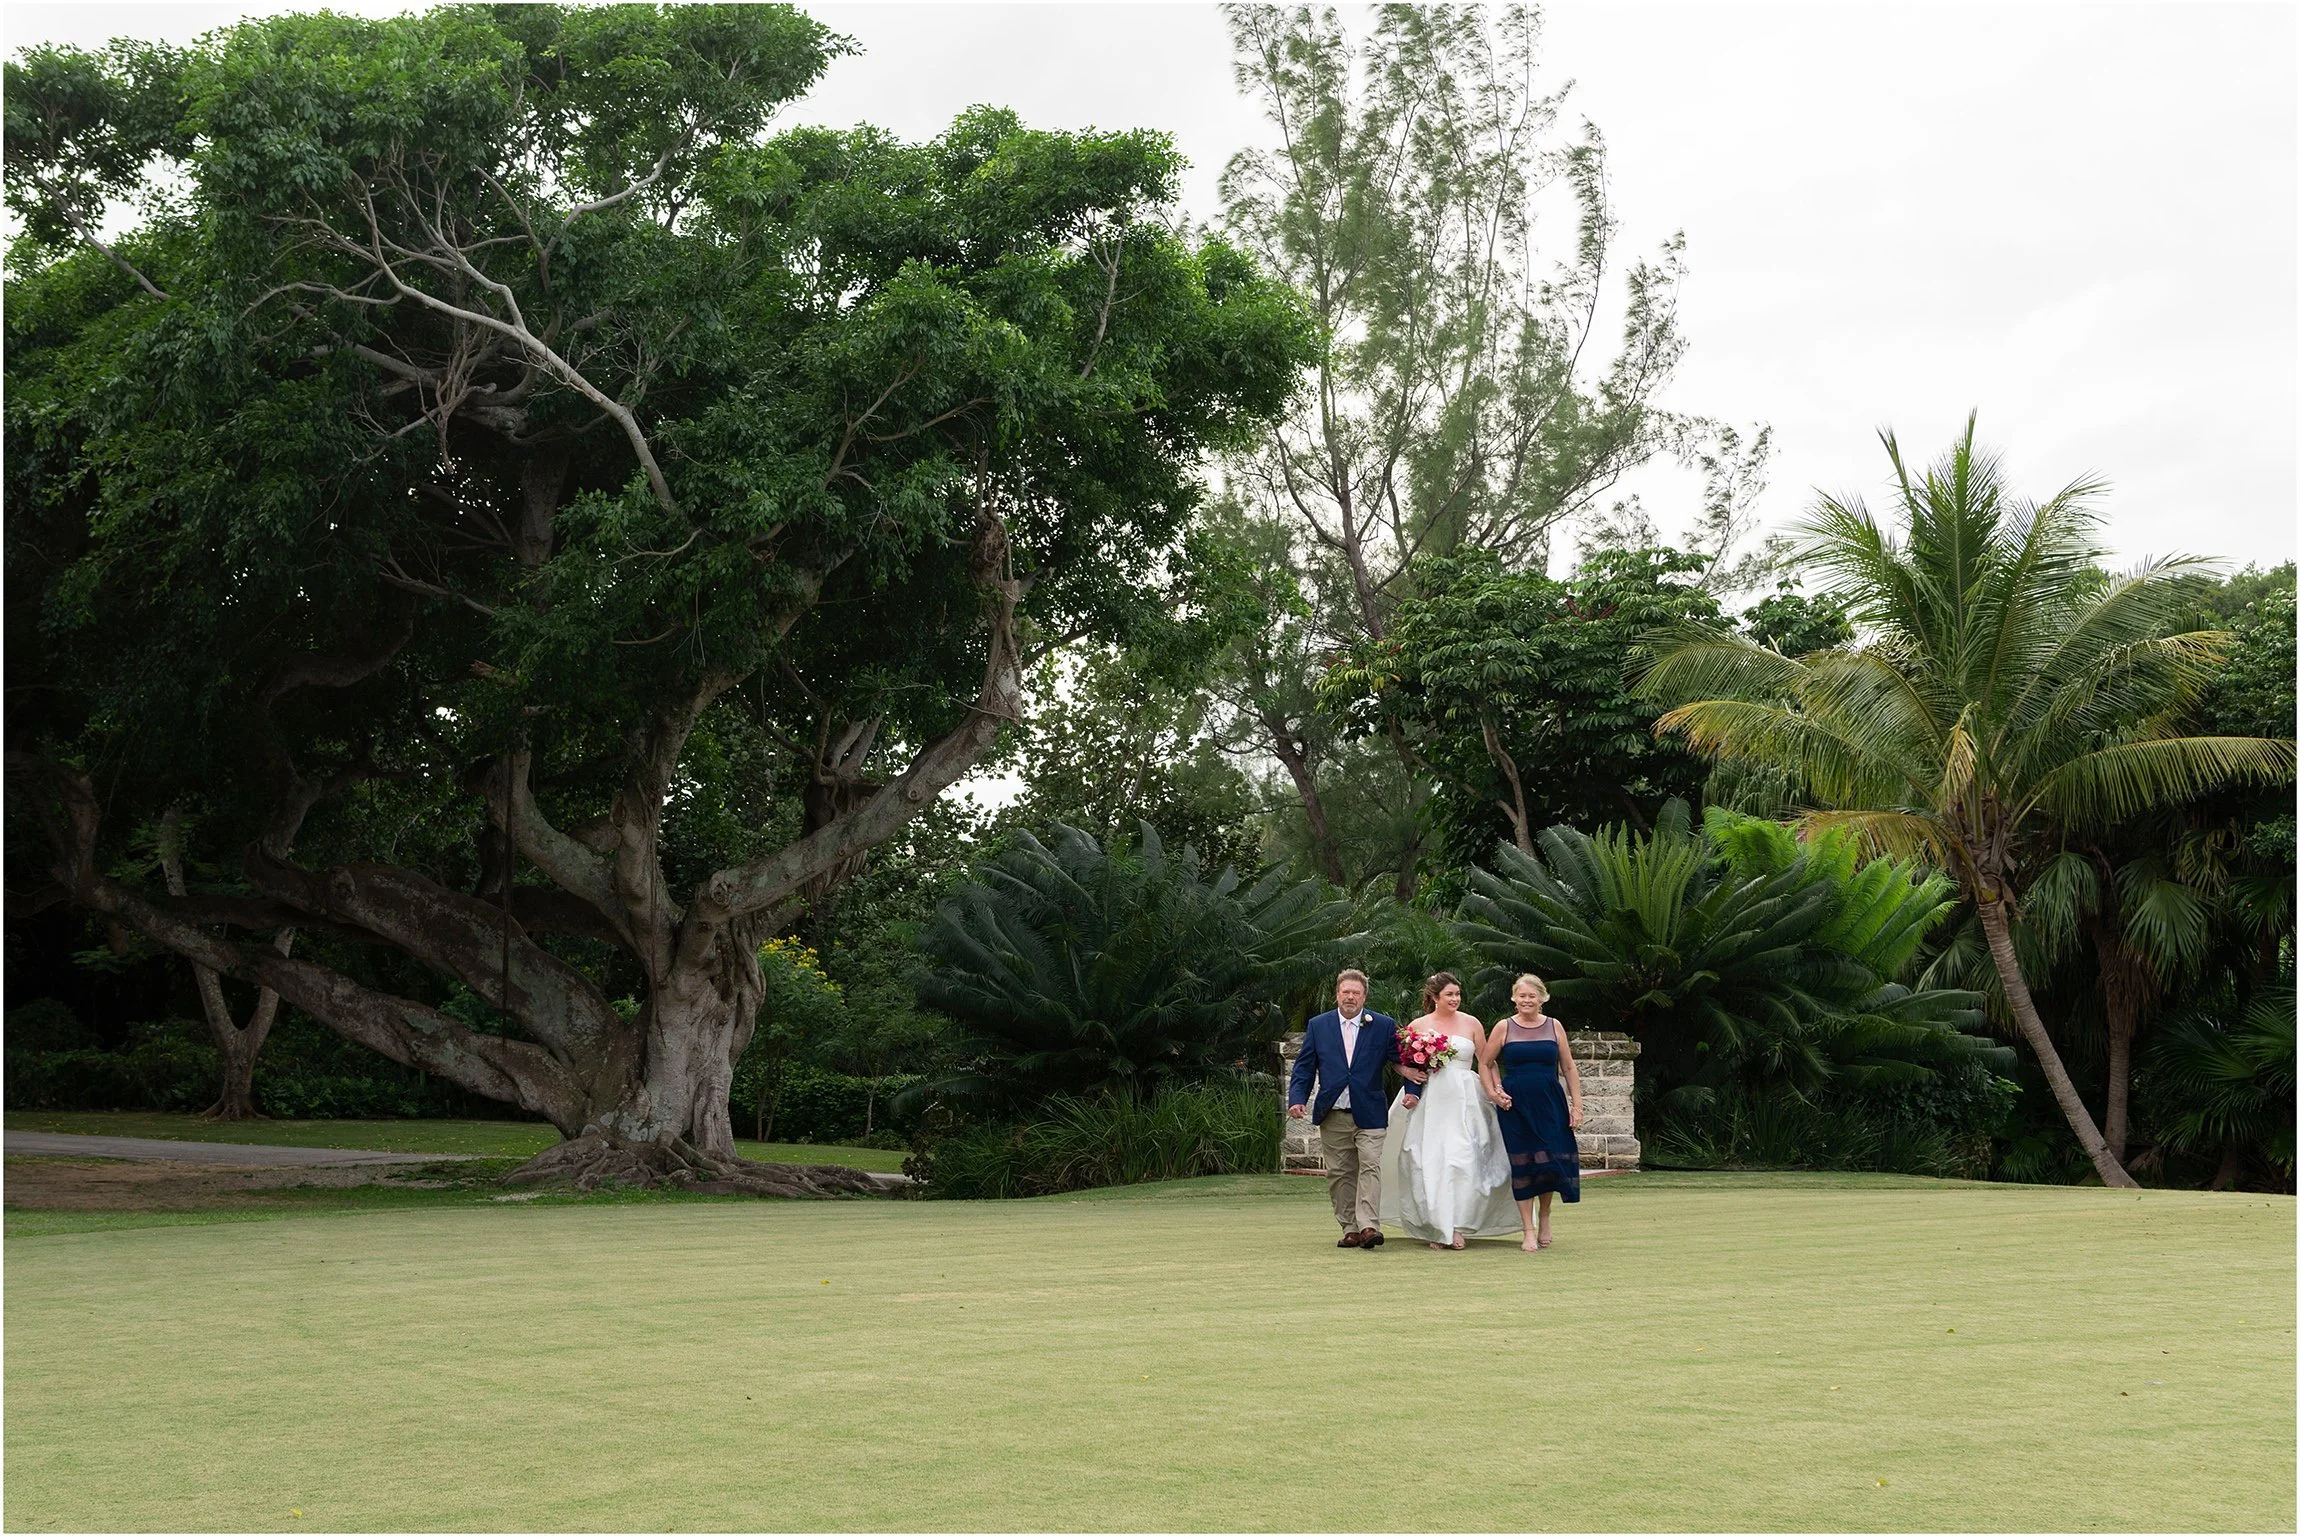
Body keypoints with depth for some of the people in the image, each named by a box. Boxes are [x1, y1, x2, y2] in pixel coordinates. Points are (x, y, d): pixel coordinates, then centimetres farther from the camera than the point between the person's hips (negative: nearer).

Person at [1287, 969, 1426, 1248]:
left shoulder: (1384, 1026, 3)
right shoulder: (1318, 1026, 7)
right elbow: (1304, 1067, 8)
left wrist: (1411, 1089, -7)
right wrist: (1297, 1099, -5)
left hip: (1369, 1114, -2)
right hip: (1333, 1115, 2)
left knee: (1370, 1166, -14)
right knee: (1339, 1173, 4)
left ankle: (1368, 1226, -16)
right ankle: (1350, 1229, 11)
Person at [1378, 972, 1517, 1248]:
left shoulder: (1470, 1024, 7)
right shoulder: (1418, 1025, 6)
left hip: (1464, 1102, 0)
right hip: (1430, 1103, 0)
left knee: (1463, 1161, -10)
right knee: (1431, 1163, -2)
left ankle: (1456, 1226, -1)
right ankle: (1436, 1228, 7)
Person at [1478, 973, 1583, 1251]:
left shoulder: (1554, 1027, 5)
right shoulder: (1504, 1028, 1)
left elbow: (1569, 1068, 8)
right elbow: (1484, 1063, 10)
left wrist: (1576, 1105, 2)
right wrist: (1493, 1093, -3)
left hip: (1550, 1104, 1)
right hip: (1515, 1106, -1)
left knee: (1550, 1163, -1)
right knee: (1522, 1166, -1)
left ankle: (1544, 1219, 25)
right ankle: (1529, 1231, 6)